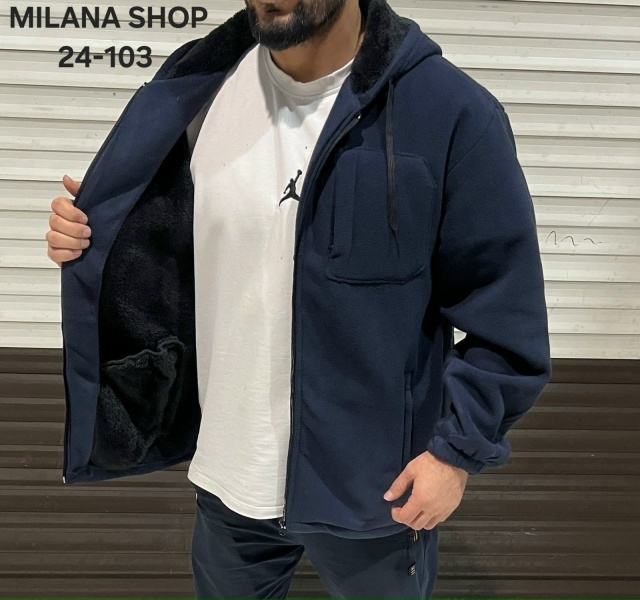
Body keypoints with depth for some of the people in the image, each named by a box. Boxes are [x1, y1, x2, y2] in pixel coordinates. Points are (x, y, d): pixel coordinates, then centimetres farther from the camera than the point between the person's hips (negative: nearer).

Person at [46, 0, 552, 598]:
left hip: (373, 486, -3)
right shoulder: (200, 87, -4)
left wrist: (458, 447, -12)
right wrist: (94, 236, -9)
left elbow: (506, 309, -12)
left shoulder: (452, 112, -18)